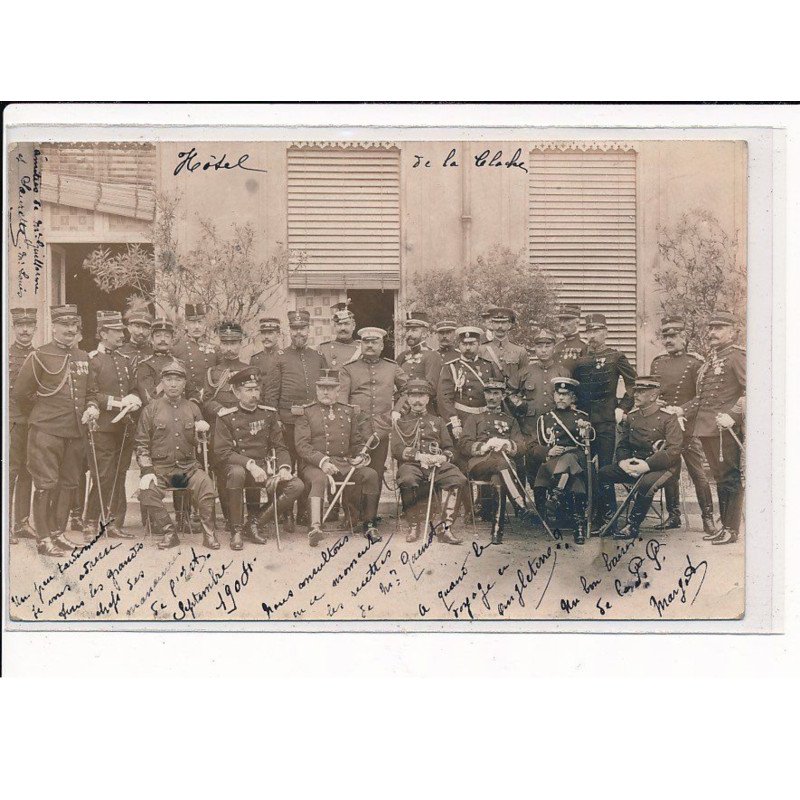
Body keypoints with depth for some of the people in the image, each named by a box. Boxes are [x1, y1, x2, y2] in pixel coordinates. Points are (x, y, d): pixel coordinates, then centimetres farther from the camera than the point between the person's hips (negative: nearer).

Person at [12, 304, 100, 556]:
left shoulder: (83, 358, 12)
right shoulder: (39, 356, -5)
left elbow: (90, 391, 21)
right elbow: (21, 394, -3)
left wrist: (92, 407, 2)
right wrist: (46, 408, 4)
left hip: (74, 432, 6)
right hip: (45, 431, -6)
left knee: (67, 484, 11)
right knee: (46, 484, -5)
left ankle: (58, 532, 22)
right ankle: (44, 538, 1)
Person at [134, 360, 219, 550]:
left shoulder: (192, 408, 14)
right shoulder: (151, 409, 7)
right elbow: (142, 443, 4)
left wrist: (203, 430, -5)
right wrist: (147, 471, -9)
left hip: (188, 466, 1)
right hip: (160, 468, -1)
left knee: (205, 484, -30)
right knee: (147, 492, -29)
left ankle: (209, 534, -16)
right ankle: (168, 533, -10)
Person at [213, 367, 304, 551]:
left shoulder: (269, 414, 11)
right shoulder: (226, 417, -2)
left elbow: (279, 446, 10)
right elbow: (222, 453, -11)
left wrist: (284, 467, -11)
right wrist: (250, 465, -25)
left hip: (264, 468, 4)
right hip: (239, 466, -4)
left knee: (296, 486, -19)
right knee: (237, 473, -39)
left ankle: (256, 523, -8)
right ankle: (237, 530, -23)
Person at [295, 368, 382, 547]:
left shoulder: (349, 412, 18)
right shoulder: (306, 412, 6)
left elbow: (357, 441, 20)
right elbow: (302, 445, -4)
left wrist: (361, 455, -4)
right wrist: (322, 461, -19)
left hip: (344, 463, 4)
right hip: (314, 465, -3)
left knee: (371, 475, -21)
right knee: (319, 479, -38)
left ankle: (369, 525, -13)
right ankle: (315, 527, -48)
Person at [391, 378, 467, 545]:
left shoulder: (438, 422, 28)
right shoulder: (400, 422, 20)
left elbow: (449, 448, 19)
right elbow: (397, 449, 4)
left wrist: (442, 458, -6)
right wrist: (419, 456, -12)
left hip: (438, 464, 2)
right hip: (411, 464, -2)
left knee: (458, 479, -31)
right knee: (408, 481, -39)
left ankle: (444, 527, -30)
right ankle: (414, 526, -21)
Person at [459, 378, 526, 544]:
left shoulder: (510, 421, 31)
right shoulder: (474, 418, 26)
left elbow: (521, 445, 14)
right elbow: (464, 444, 11)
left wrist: (505, 444, -9)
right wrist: (483, 446, -9)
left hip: (504, 461, 1)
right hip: (478, 463, -1)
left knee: (498, 478, -38)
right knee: (500, 462, -39)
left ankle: (497, 530, -45)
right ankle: (518, 500, -50)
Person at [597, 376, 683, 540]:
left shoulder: (668, 417, -7)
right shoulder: (631, 417, 11)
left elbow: (674, 451, -17)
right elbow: (622, 445, 15)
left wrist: (647, 465, -25)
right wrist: (623, 461, -9)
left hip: (658, 466, -6)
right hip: (633, 464, 6)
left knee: (647, 483, -38)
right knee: (603, 473, -15)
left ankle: (632, 527, -21)